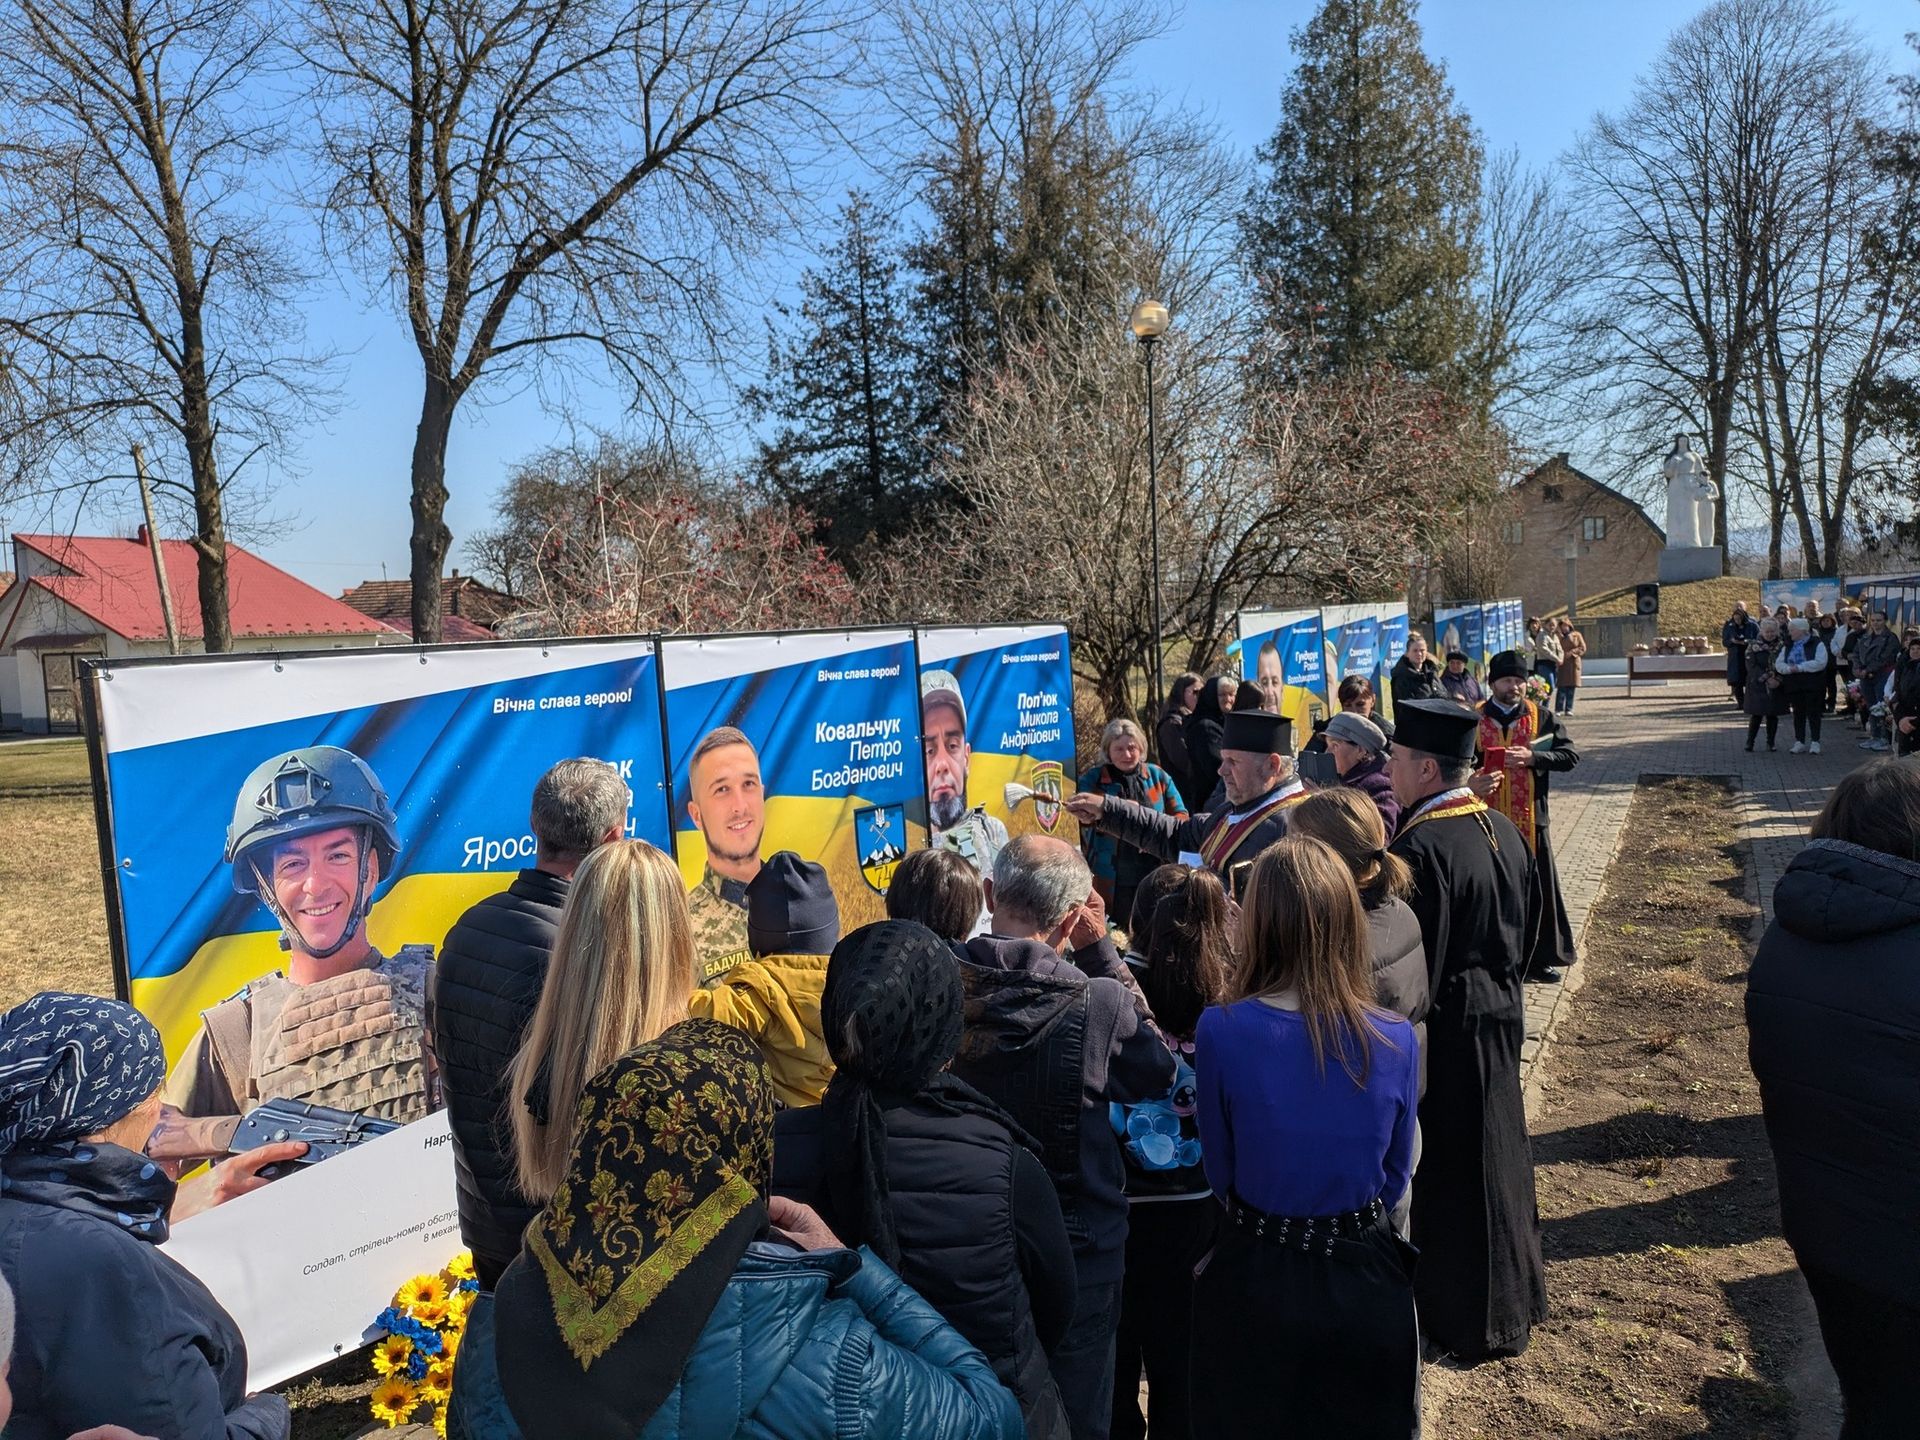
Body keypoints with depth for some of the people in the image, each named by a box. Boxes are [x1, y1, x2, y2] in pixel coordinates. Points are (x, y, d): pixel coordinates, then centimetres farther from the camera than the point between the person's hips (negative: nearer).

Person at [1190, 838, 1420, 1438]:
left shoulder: (1221, 1030, -21)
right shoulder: (1396, 1040, -16)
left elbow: (1219, 1173, -6)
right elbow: (1395, 1177, 0)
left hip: (1256, 1282, -1)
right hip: (1365, 1282, 2)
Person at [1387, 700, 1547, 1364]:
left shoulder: (1419, 848, -25)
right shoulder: (1504, 830, 2)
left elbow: (1411, 962, -22)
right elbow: (1528, 926, 13)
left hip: (1448, 1027, -9)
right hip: (1501, 1010, 9)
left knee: (1449, 1168, 6)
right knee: (1498, 1149, 22)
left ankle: (1472, 1321, 22)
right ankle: (1516, 1293, 39)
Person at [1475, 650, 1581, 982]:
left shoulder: (1542, 718, 3)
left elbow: (1571, 755, -3)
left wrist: (1532, 758, -19)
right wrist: (1471, 784, -20)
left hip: (1530, 820, 1)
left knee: (1538, 890, 8)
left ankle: (1541, 958, 23)